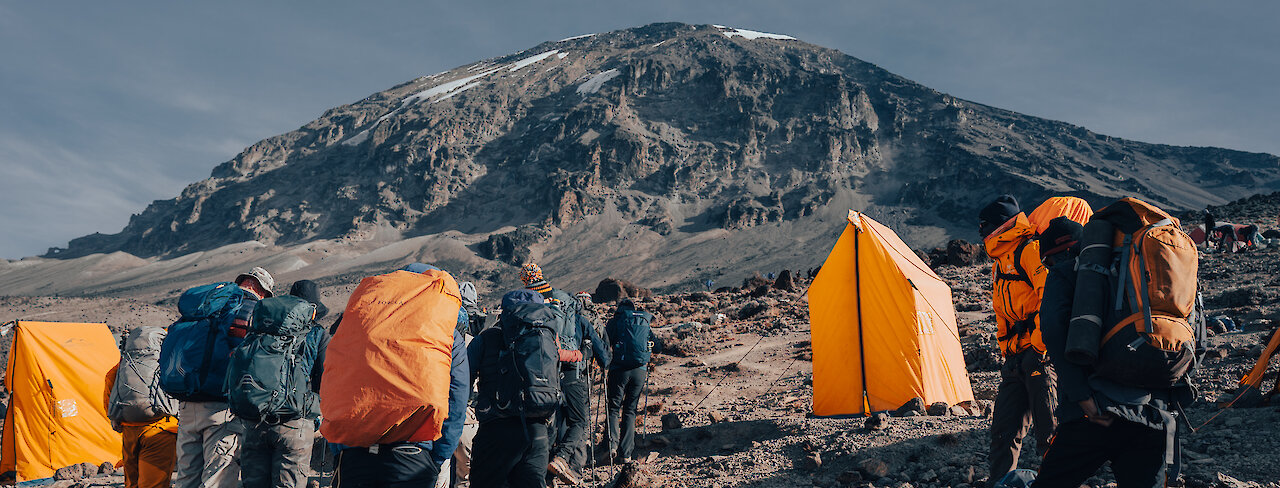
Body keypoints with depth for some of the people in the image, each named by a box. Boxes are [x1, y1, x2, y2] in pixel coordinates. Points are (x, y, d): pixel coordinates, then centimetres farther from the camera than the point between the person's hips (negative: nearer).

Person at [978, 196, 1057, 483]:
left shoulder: (1030, 250, -10)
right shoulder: (1000, 264, 21)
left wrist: (1038, 347, -17)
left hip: (1041, 355, -9)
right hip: (1016, 359, 9)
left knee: (1049, 432, -4)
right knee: (1005, 428, 10)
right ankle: (999, 481, 18)